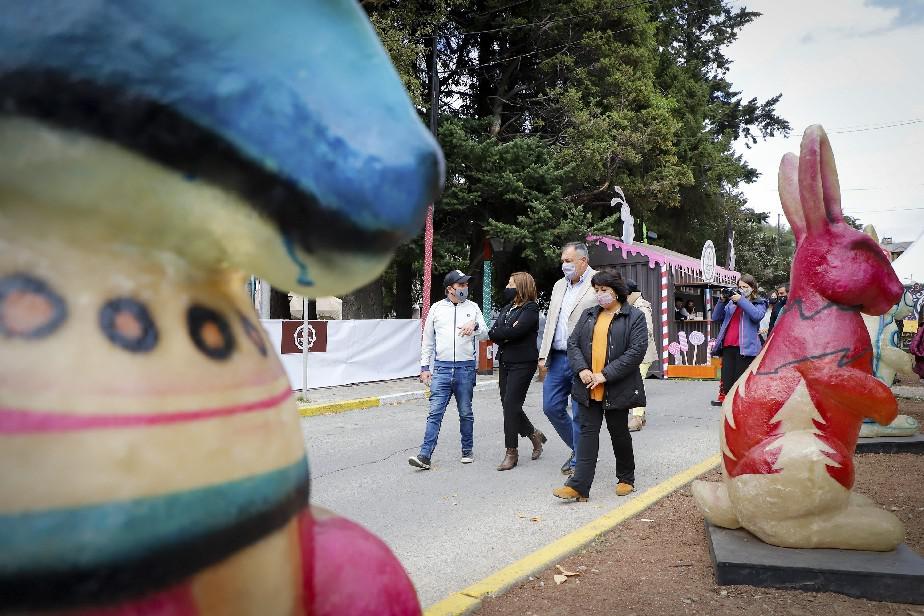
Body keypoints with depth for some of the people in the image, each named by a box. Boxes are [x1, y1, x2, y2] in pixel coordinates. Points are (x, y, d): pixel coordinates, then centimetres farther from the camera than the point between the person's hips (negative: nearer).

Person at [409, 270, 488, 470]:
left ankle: (467, 451, 24)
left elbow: (484, 334, 4)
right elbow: (427, 340, 12)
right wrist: (424, 367, 7)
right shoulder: (437, 308, 8)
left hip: (466, 368, 1)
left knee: (466, 412, 10)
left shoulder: (472, 307, 9)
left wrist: (475, 325, -18)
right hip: (441, 367, 0)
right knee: (435, 412, -5)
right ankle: (425, 455, -6)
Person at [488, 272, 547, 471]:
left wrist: (498, 333, -7)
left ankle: (511, 452, 1)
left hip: (522, 363, -8)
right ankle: (534, 435, 30)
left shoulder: (531, 308, -7)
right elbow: (492, 332, 6)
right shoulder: (507, 307, 16)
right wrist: (506, 334, -10)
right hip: (505, 361, 8)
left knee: (511, 404, -9)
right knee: (508, 404, 9)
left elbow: (516, 331, -21)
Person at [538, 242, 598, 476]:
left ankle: (579, 460, 16)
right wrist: (543, 356, 12)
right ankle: (579, 447, 28)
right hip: (557, 358, 7)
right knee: (551, 407, 9)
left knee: (580, 414, 1)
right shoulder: (559, 285, 16)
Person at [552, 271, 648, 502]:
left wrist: (606, 374, -17)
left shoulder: (634, 317, -3)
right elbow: (573, 343, 8)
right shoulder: (588, 315, 12)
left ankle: (626, 479, 30)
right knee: (588, 431, 0)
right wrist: (581, 369, -11)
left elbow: (637, 350, -13)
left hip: (617, 388, -3)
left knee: (619, 432, 10)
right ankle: (579, 486, -2)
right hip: (588, 387, 4)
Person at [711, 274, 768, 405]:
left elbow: (757, 316, -13)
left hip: (745, 347, -4)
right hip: (728, 346, 4)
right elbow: (716, 317, 14)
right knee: (727, 381, 2)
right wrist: (722, 301, 1)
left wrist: (741, 300, -13)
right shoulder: (731, 302, 20)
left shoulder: (759, 303, 9)